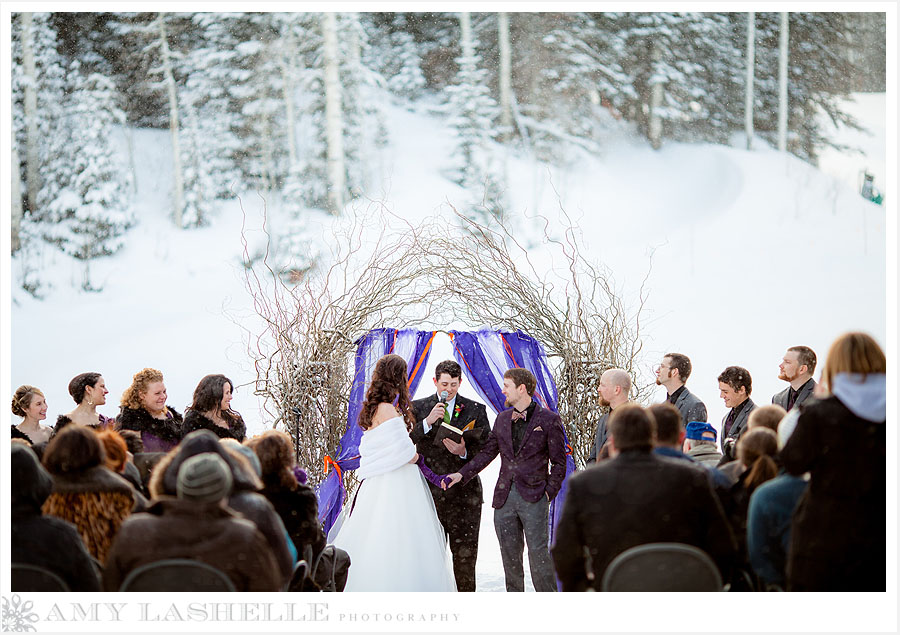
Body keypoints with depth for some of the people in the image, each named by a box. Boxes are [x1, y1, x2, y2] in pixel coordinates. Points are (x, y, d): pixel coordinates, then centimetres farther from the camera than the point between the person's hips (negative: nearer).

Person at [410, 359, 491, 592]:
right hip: (429, 491, 0)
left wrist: (464, 451, -14)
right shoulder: (419, 408, 7)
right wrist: (427, 422, -18)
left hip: (464, 492, 0)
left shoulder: (475, 410, 6)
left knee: (465, 552, 1)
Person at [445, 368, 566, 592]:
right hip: (504, 498, 5)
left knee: (538, 554, -7)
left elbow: (559, 462, -1)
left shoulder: (549, 419, -2)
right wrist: (462, 474, 2)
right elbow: (487, 452, 13)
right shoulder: (502, 418, 13)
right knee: (510, 557, 8)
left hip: (534, 497, -5)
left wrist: (549, 492, -8)